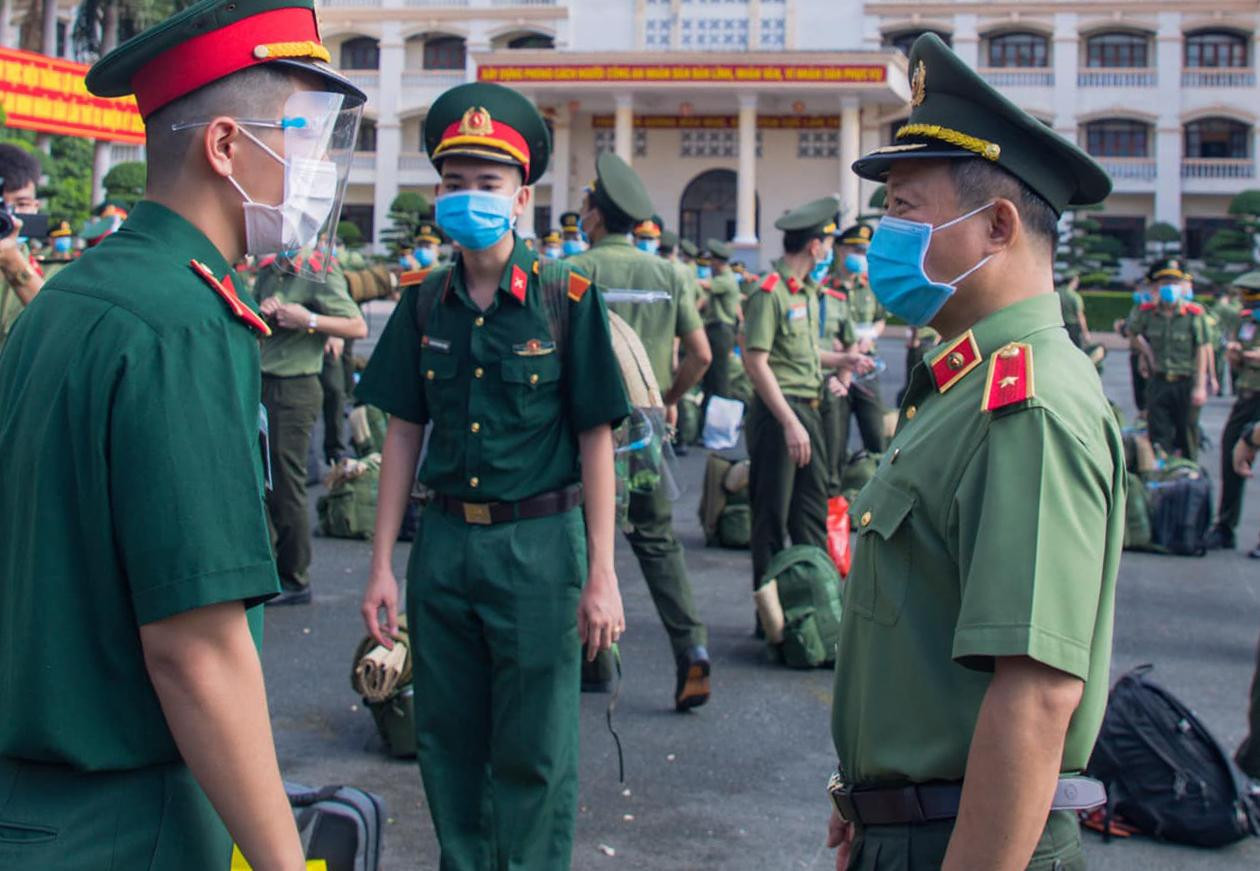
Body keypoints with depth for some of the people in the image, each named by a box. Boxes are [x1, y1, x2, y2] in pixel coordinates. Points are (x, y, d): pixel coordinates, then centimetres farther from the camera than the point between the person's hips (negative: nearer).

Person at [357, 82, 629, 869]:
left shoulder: (566, 299, -7)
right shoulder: (425, 305, 5)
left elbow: (595, 439, -6)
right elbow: (405, 434, 8)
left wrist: (601, 576, -9)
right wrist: (382, 565, 5)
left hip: (539, 545, -4)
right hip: (444, 541, 4)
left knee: (533, 755, 4)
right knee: (449, 743, 14)